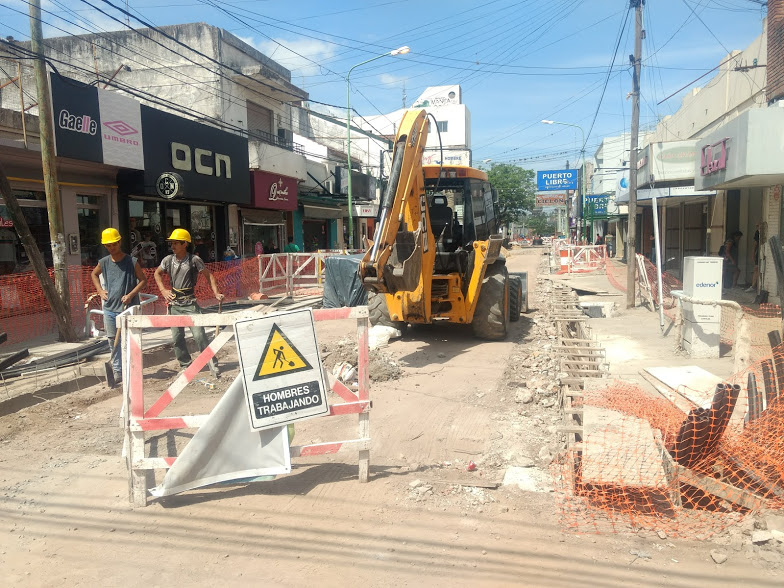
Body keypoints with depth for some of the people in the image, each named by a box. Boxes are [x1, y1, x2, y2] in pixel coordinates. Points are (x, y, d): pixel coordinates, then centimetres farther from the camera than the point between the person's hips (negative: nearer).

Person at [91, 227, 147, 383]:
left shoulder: (132, 262, -6)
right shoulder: (103, 262, 5)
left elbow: (143, 280, -1)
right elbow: (93, 274, 25)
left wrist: (130, 295, -13)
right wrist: (100, 290, 11)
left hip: (128, 308, -4)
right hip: (110, 309, 4)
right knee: (113, 342, 8)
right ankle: (117, 373, 17)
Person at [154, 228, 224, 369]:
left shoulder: (194, 260, -8)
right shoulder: (168, 260, 3)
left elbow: (209, 275, 0)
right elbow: (157, 274, 21)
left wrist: (216, 293, -10)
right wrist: (163, 290, 9)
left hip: (190, 304, -4)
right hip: (174, 305, 4)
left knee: (199, 335, -10)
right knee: (177, 338, 8)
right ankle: (185, 364, 23)